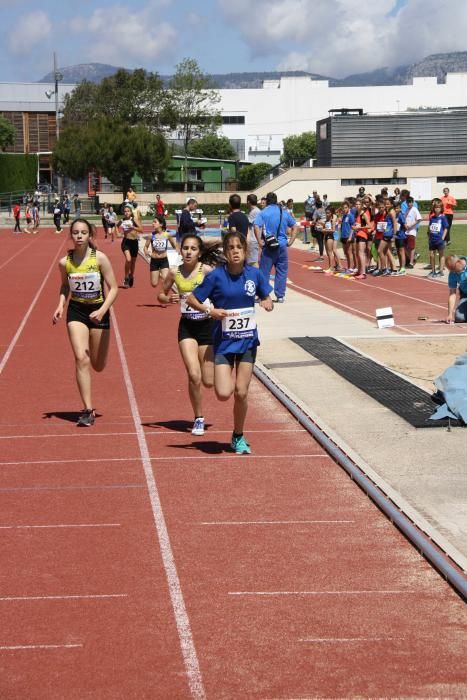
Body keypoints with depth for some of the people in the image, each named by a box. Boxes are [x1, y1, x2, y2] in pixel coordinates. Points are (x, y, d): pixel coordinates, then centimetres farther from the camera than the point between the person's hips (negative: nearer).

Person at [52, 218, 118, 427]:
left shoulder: (100, 258, -14)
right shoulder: (65, 262, -7)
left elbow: (113, 288, -10)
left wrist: (102, 311, -23)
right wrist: (61, 305, -5)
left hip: (98, 311, 0)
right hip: (76, 311, 0)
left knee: (98, 366, 7)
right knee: (81, 359, -15)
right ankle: (88, 410, -10)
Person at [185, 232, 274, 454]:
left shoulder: (255, 274, -3)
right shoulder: (216, 276, -10)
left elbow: (267, 298, 12)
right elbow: (191, 299, -3)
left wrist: (267, 303, -11)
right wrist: (210, 311, -19)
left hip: (247, 340, 2)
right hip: (223, 341, -2)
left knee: (241, 393, 2)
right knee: (224, 393, -13)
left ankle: (238, 437, 24)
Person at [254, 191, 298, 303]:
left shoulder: (263, 213, -1)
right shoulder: (284, 213, 9)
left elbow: (257, 227, -16)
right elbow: (295, 227, 10)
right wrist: (290, 242, 9)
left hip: (268, 246, -2)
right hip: (282, 245, 2)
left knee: (264, 271, 4)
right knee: (282, 271, 9)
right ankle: (280, 296, 9)